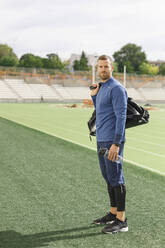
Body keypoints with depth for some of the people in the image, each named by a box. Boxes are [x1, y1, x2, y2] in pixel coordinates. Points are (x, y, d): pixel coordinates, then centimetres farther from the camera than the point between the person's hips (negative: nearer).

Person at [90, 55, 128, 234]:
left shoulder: (116, 88, -12)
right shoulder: (101, 88, 17)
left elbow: (121, 116, -18)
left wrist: (116, 143, -24)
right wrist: (93, 96, 13)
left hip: (112, 141, -9)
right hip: (101, 140, 9)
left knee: (115, 178, -6)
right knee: (108, 178, 15)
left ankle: (121, 221, 1)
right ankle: (113, 213, 26)